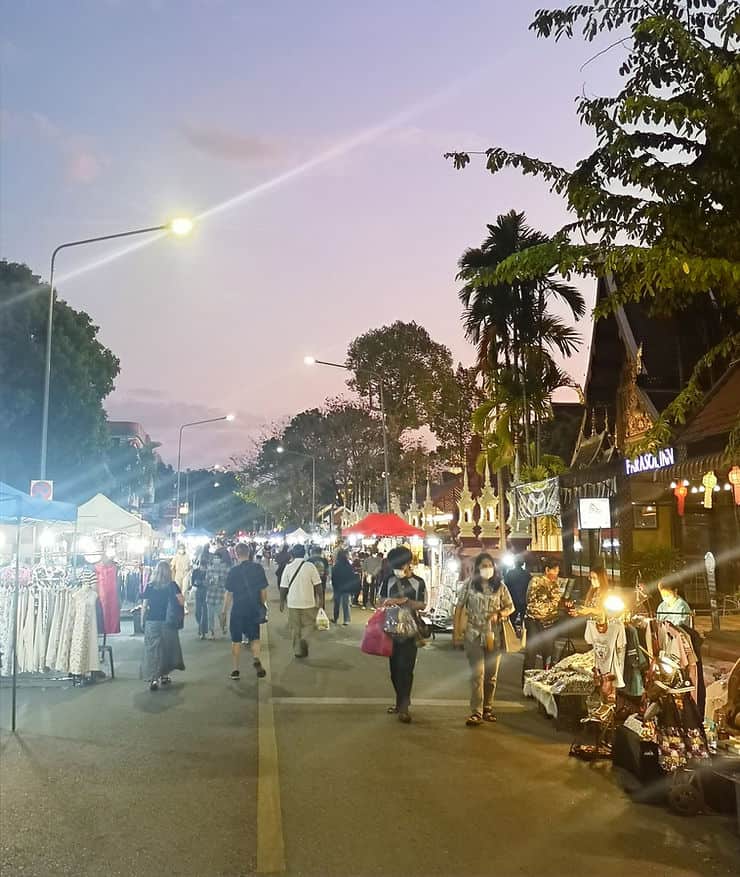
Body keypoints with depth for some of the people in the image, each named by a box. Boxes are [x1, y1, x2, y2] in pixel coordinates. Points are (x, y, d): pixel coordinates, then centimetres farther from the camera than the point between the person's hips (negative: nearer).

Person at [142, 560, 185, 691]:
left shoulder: (150, 586, 0)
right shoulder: (172, 585, -4)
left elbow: (144, 606, 1)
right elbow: (182, 602, -12)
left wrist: (143, 621, 11)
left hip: (151, 622, 1)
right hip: (168, 621, 0)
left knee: (152, 650, 3)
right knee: (167, 648, 16)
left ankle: (153, 679, -6)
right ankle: (164, 675, 24)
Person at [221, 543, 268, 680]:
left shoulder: (233, 571, -10)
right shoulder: (258, 568, -4)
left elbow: (229, 593, -7)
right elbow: (263, 590, 0)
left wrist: (224, 613, 2)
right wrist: (262, 606, 14)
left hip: (238, 609, -2)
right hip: (254, 609, 2)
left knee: (236, 640, 11)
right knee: (254, 637, 16)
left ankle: (235, 670, 13)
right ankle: (256, 659, -8)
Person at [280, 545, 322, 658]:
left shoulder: (288, 567, -2)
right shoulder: (310, 566, -7)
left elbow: (283, 587, 0)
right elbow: (317, 585, -7)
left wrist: (282, 602, 12)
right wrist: (319, 599, 5)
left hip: (293, 603, 1)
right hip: (308, 602, -1)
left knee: (295, 628, 12)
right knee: (308, 624, 15)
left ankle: (297, 651, 15)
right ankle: (304, 639, -11)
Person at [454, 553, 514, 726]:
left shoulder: (500, 586, 3)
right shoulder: (469, 586, -1)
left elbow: (511, 607, 10)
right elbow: (459, 608, 3)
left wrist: (499, 614, -11)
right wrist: (456, 631, -1)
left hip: (494, 635, 2)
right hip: (474, 634, -2)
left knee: (491, 674, 10)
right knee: (477, 673, -9)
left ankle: (488, 708, 25)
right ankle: (476, 712, -7)